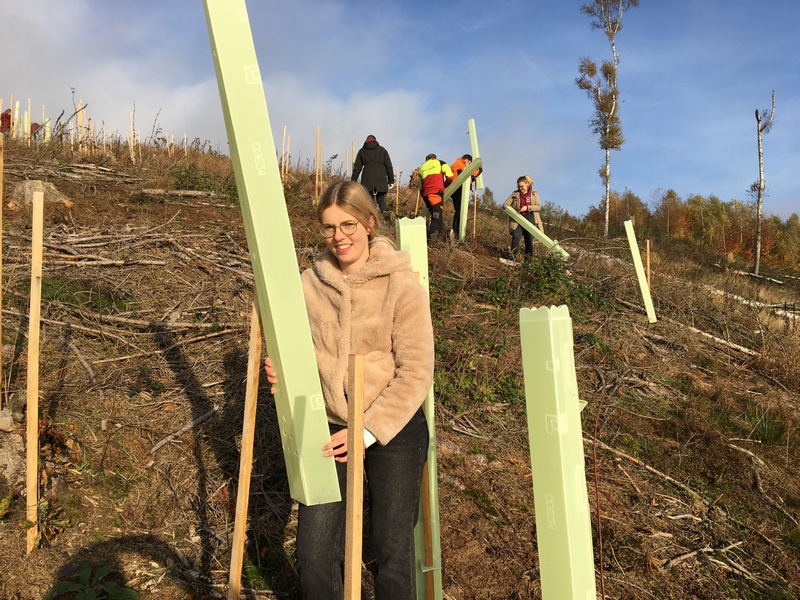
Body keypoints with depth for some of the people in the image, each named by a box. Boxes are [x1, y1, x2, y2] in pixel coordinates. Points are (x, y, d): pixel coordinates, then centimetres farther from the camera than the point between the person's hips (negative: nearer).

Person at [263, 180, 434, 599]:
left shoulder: (402, 286, -10)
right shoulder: (308, 285, 0)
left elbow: (416, 372, -11)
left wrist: (369, 430, -17)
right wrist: (282, 373, -11)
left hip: (393, 424, -2)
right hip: (329, 424, 3)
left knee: (392, 549, -2)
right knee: (314, 553, -1)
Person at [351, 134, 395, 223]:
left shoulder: (362, 151, 12)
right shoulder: (382, 150, 12)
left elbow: (357, 168, 9)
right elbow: (389, 166, 7)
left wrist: (353, 181, 11)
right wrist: (391, 180, 9)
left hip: (367, 179, -1)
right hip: (381, 179, 1)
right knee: (381, 198, 11)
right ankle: (384, 211, -19)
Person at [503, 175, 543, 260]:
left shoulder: (534, 194, 7)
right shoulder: (515, 194, 8)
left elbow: (539, 206, -2)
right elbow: (505, 204, 6)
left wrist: (527, 207, -17)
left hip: (530, 219, 0)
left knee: (529, 239, 1)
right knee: (516, 237, -18)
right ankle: (513, 257, -12)